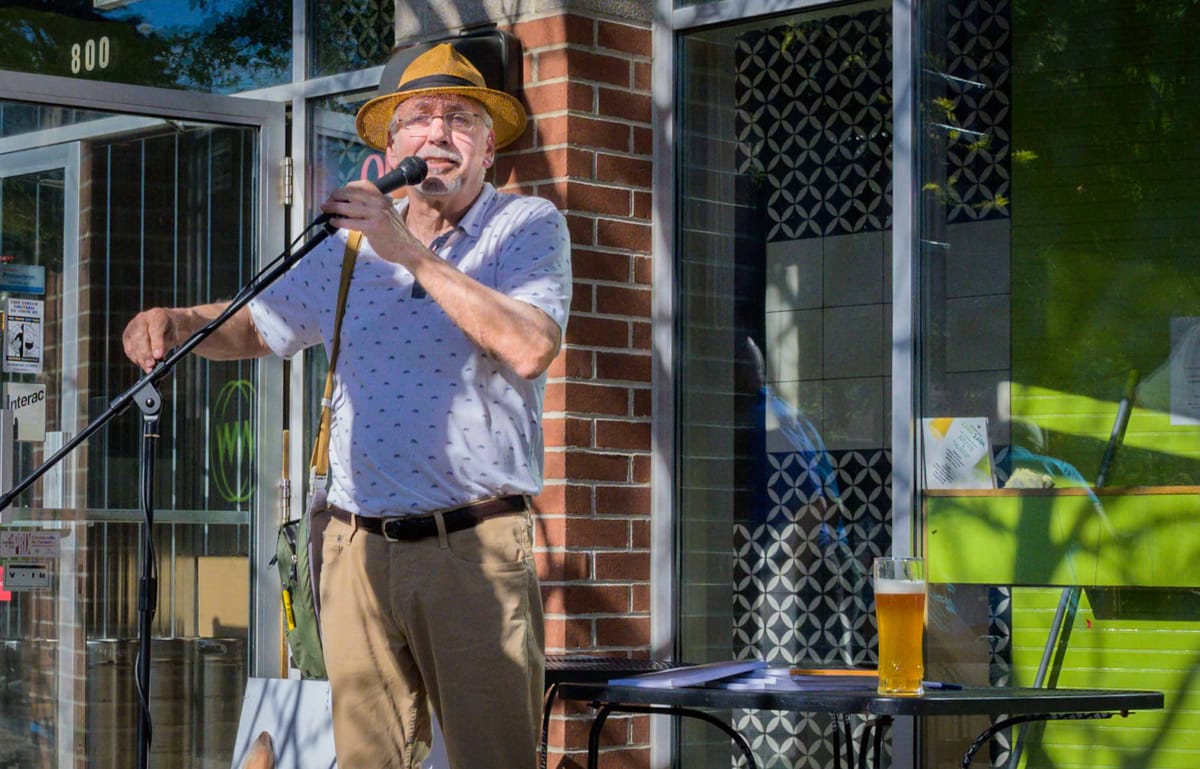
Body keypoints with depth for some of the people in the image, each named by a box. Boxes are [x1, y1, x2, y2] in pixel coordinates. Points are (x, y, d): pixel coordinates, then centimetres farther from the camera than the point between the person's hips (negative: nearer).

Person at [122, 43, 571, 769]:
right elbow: (254, 327, 26)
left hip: (476, 546, -4)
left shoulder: (528, 226, -1)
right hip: (358, 547, 5)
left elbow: (528, 349, -18)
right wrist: (176, 322, 4)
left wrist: (412, 253, -17)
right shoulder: (351, 245, 15)